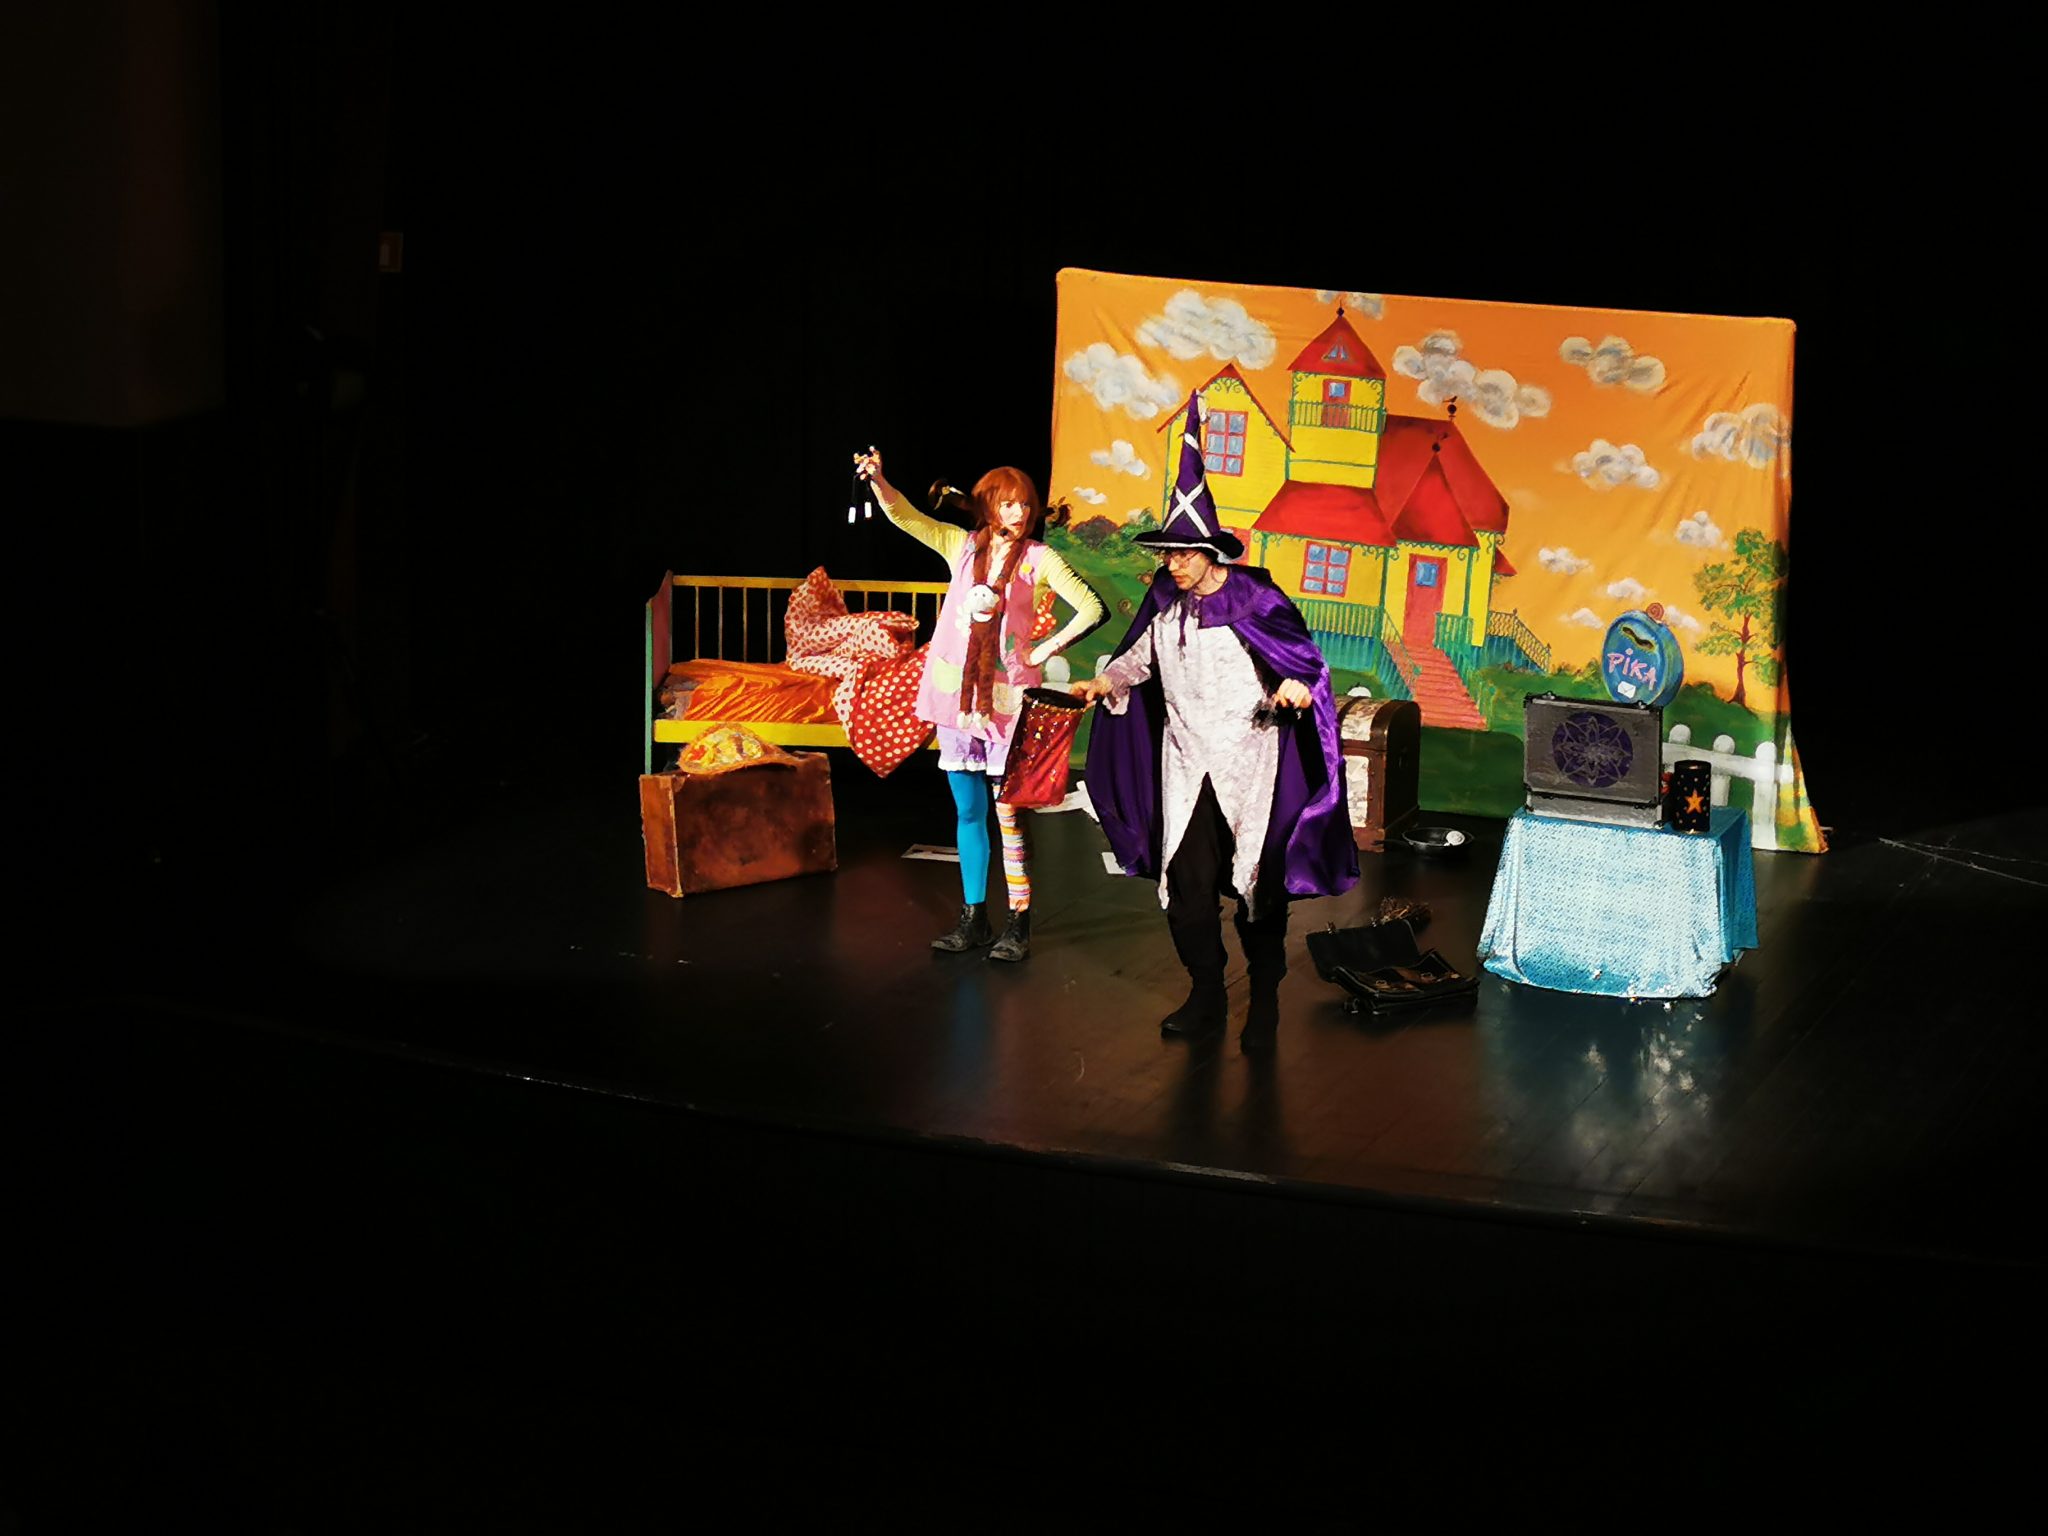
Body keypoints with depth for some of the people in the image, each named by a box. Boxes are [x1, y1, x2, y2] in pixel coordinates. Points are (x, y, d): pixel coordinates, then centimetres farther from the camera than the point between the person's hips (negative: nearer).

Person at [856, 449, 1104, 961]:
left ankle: (1019, 923, 0)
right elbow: (903, 515, -2)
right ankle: (972, 918, 18)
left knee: (1009, 813, -5)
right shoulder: (962, 546, 6)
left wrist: (1047, 649, -5)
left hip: (1007, 697, -4)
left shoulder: (1039, 559, -1)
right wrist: (878, 481, -21)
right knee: (967, 812, 10)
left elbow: (1091, 608, -1)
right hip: (957, 692, 4)